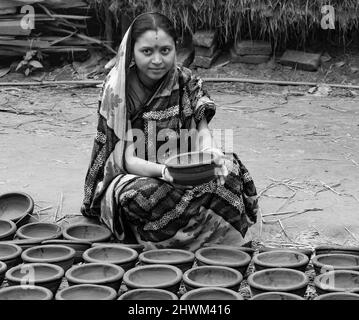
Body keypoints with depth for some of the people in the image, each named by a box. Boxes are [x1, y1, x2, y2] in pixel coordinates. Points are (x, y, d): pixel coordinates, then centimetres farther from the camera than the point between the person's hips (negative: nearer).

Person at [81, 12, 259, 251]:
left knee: (227, 170, -20)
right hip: (132, 176, -3)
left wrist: (210, 152, -36)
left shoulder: (186, 82, -3)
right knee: (136, 195, -36)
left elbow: (202, 131, -11)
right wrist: (164, 171, -39)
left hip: (182, 175, 4)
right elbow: (129, 159, -18)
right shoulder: (118, 89, -13)